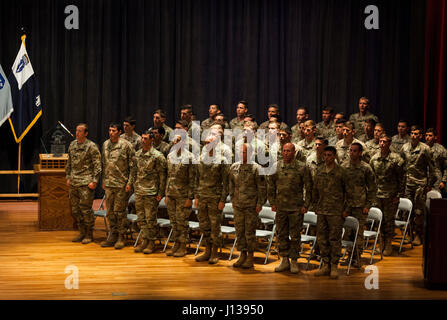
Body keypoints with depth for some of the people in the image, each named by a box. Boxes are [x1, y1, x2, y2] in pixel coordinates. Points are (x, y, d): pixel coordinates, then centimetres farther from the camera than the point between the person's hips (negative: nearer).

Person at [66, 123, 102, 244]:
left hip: (86, 183, -7)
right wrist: (68, 177, 16)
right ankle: (82, 232, 22)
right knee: (75, 209, 10)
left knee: (85, 209, -5)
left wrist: (94, 181, -13)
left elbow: (97, 165, -8)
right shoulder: (72, 145, 12)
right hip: (73, 183, 7)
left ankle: (89, 234, 7)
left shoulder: (91, 146, -7)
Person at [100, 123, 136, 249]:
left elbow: (132, 165, -7)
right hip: (109, 184, 5)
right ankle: (112, 236, 20)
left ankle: (121, 238, 9)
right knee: (110, 211, 10)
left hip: (122, 184, -5)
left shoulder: (126, 145, -7)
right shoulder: (105, 145, 10)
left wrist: (130, 183, -11)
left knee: (120, 211, -1)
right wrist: (103, 180, 14)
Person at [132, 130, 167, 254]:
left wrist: (161, 193, -11)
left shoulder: (157, 156, -10)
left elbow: (162, 175, -9)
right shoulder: (138, 154, 9)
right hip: (139, 192, 6)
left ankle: (151, 242, 8)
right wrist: (135, 186, 13)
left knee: (150, 219, -1)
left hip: (151, 193, -6)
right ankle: (145, 240, 19)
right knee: (141, 218, 10)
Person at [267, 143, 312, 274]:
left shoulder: (302, 168, -4)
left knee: (295, 236, 3)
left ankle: (294, 261, 13)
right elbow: (270, 186, 13)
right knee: (282, 234, 9)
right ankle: (284, 260, 20)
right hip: (280, 207, 3)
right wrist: (272, 203, 8)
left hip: (296, 208, -3)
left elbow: (308, 188, -1)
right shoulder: (276, 167, 5)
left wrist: (306, 205, -5)